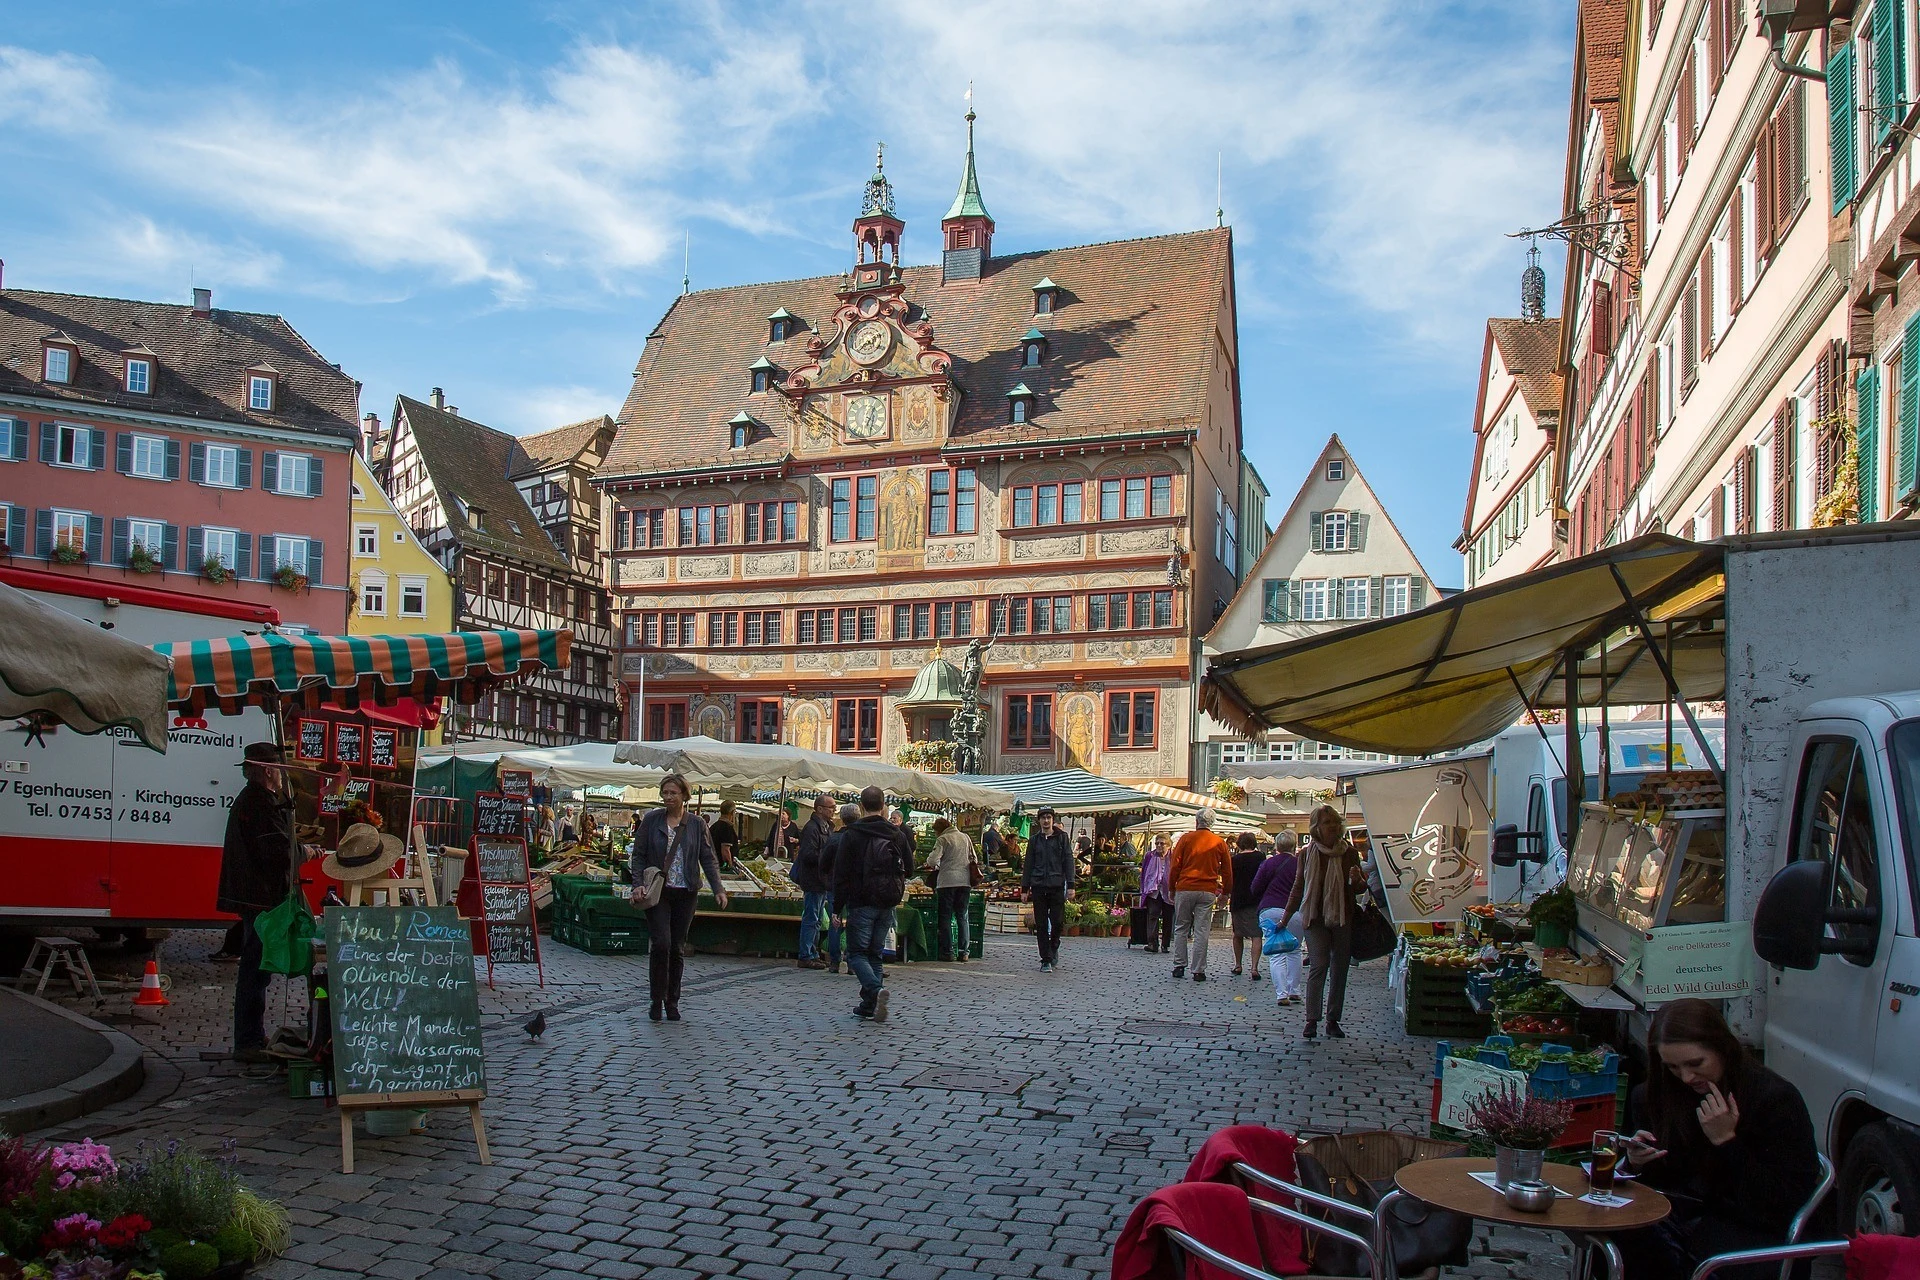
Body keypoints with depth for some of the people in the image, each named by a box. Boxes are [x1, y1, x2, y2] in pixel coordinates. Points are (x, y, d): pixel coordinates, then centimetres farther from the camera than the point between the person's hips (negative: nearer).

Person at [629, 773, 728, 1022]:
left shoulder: (696, 825, 4)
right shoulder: (651, 820, 1)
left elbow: (709, 859, 5)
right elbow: (639, 855, 2)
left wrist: (718, 889, -5)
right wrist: (637, 885, -11)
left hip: (686, 893, 2)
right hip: (657, 891, -2)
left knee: (678, 948, 7)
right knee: (661, 944, -12)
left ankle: (672, 1001, 19)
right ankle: (656, 1000, 3)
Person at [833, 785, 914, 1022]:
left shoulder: (851, 835, -8)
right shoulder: (897, 834, 4)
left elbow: (841, 874, -8)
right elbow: (909, 867, 11)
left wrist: (838, 907, -4)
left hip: (861, 903, -4)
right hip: (888, 905, 4)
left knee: (856, 954, 2)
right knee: (875, 953, 13)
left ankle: (876, 989, -24)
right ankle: (869, 1006, 11)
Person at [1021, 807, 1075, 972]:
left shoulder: (1061, 837, 6)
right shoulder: (1034, 840, 11)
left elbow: (1068, 861, 3)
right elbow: (1028, 865, 13)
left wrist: (1070, 885, -4)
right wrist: (1024, 888, 7)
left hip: (1057, 885, -2)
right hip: (1038, 886, 2)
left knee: (1058, 921, -5)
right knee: (1041, 925, 1)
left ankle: (1054, 947, 25)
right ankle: (1046, 960, 7)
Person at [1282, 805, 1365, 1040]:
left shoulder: (1349, 853, 1)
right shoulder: (1308, 854, 0)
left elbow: (1360, 887, 10)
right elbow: (1298, 887, 8)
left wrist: (1357, 880, -14)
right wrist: (1285, 918, 9)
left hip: (1343, 919, 2)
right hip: (1316, 918, -1)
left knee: (1340, 970, 6)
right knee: (1318, 967, -11)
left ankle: (1333, 1020, 15)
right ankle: (1311, 1020, -7)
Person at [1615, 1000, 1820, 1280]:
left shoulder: (1777, 1099, -10)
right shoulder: (1651, 1098, 5)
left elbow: (1787, 1202, -12)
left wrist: (1727, 1141, -18)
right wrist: (1638, 1161, -9)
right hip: (1684, 1212, 4)